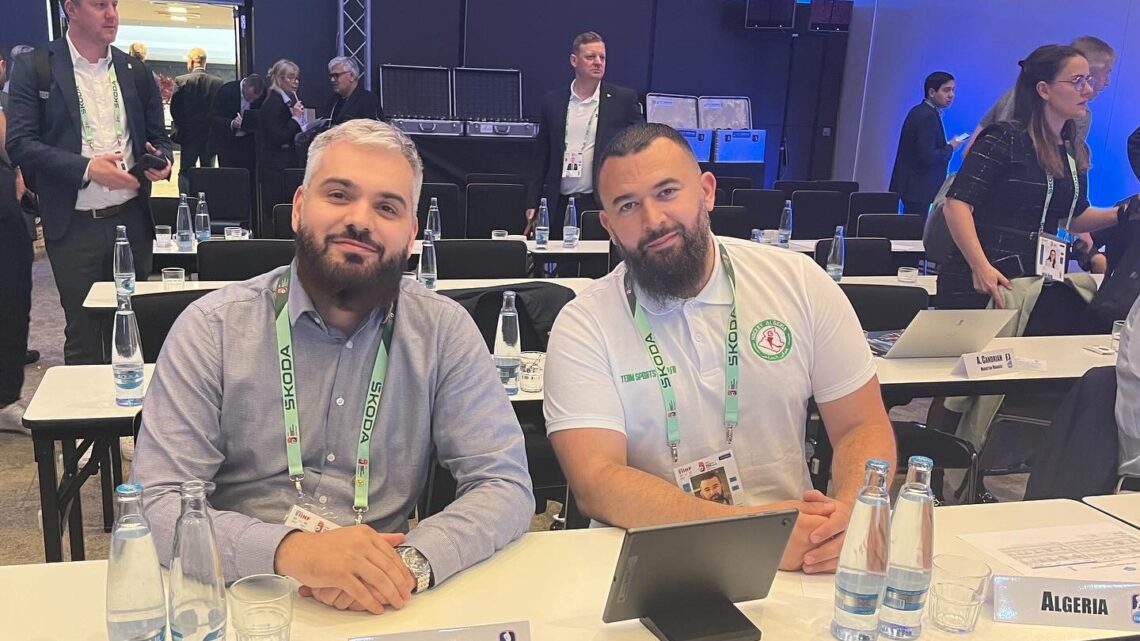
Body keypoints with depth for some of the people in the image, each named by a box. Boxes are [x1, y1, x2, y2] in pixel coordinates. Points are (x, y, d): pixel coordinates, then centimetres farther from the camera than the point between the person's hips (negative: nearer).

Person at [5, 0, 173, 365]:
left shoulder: (135, 71, 9)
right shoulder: (34, 68, -2)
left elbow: (158, 137, 16)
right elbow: (19, 143, -9)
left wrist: (162, 161, -7)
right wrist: (87, 167, -21)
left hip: (131, 218, 3)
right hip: (74, 224, -3)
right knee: (83, 334, 5)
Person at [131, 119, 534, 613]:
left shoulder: (444, 331, -4)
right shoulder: (211, 328, -6)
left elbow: (506, 487, -7)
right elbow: (156, 505, -12)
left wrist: (411, 562, -27)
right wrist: (289, 550, -30)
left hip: (385, 603, 3)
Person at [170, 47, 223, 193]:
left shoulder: (181, 81, -8)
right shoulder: (218, 82, -6)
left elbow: (174, 108, -7)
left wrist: (180, 126, 7)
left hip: (188, 135, -1)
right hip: (211, 135, 1)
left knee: (185, 173, 7)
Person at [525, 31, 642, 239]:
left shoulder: (624, 99, 3)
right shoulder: (552, 101, 9)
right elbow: (541, 157, 13)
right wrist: (532, 204, 8)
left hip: (603, 206, -2)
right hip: (559, 207, 2)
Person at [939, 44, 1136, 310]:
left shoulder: (1077, 151, 11)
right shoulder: (1005, 139, -11)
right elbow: (958, 204, -20)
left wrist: (1123, 212, 4)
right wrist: (981, 267, -31)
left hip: (1036, 282, 7)